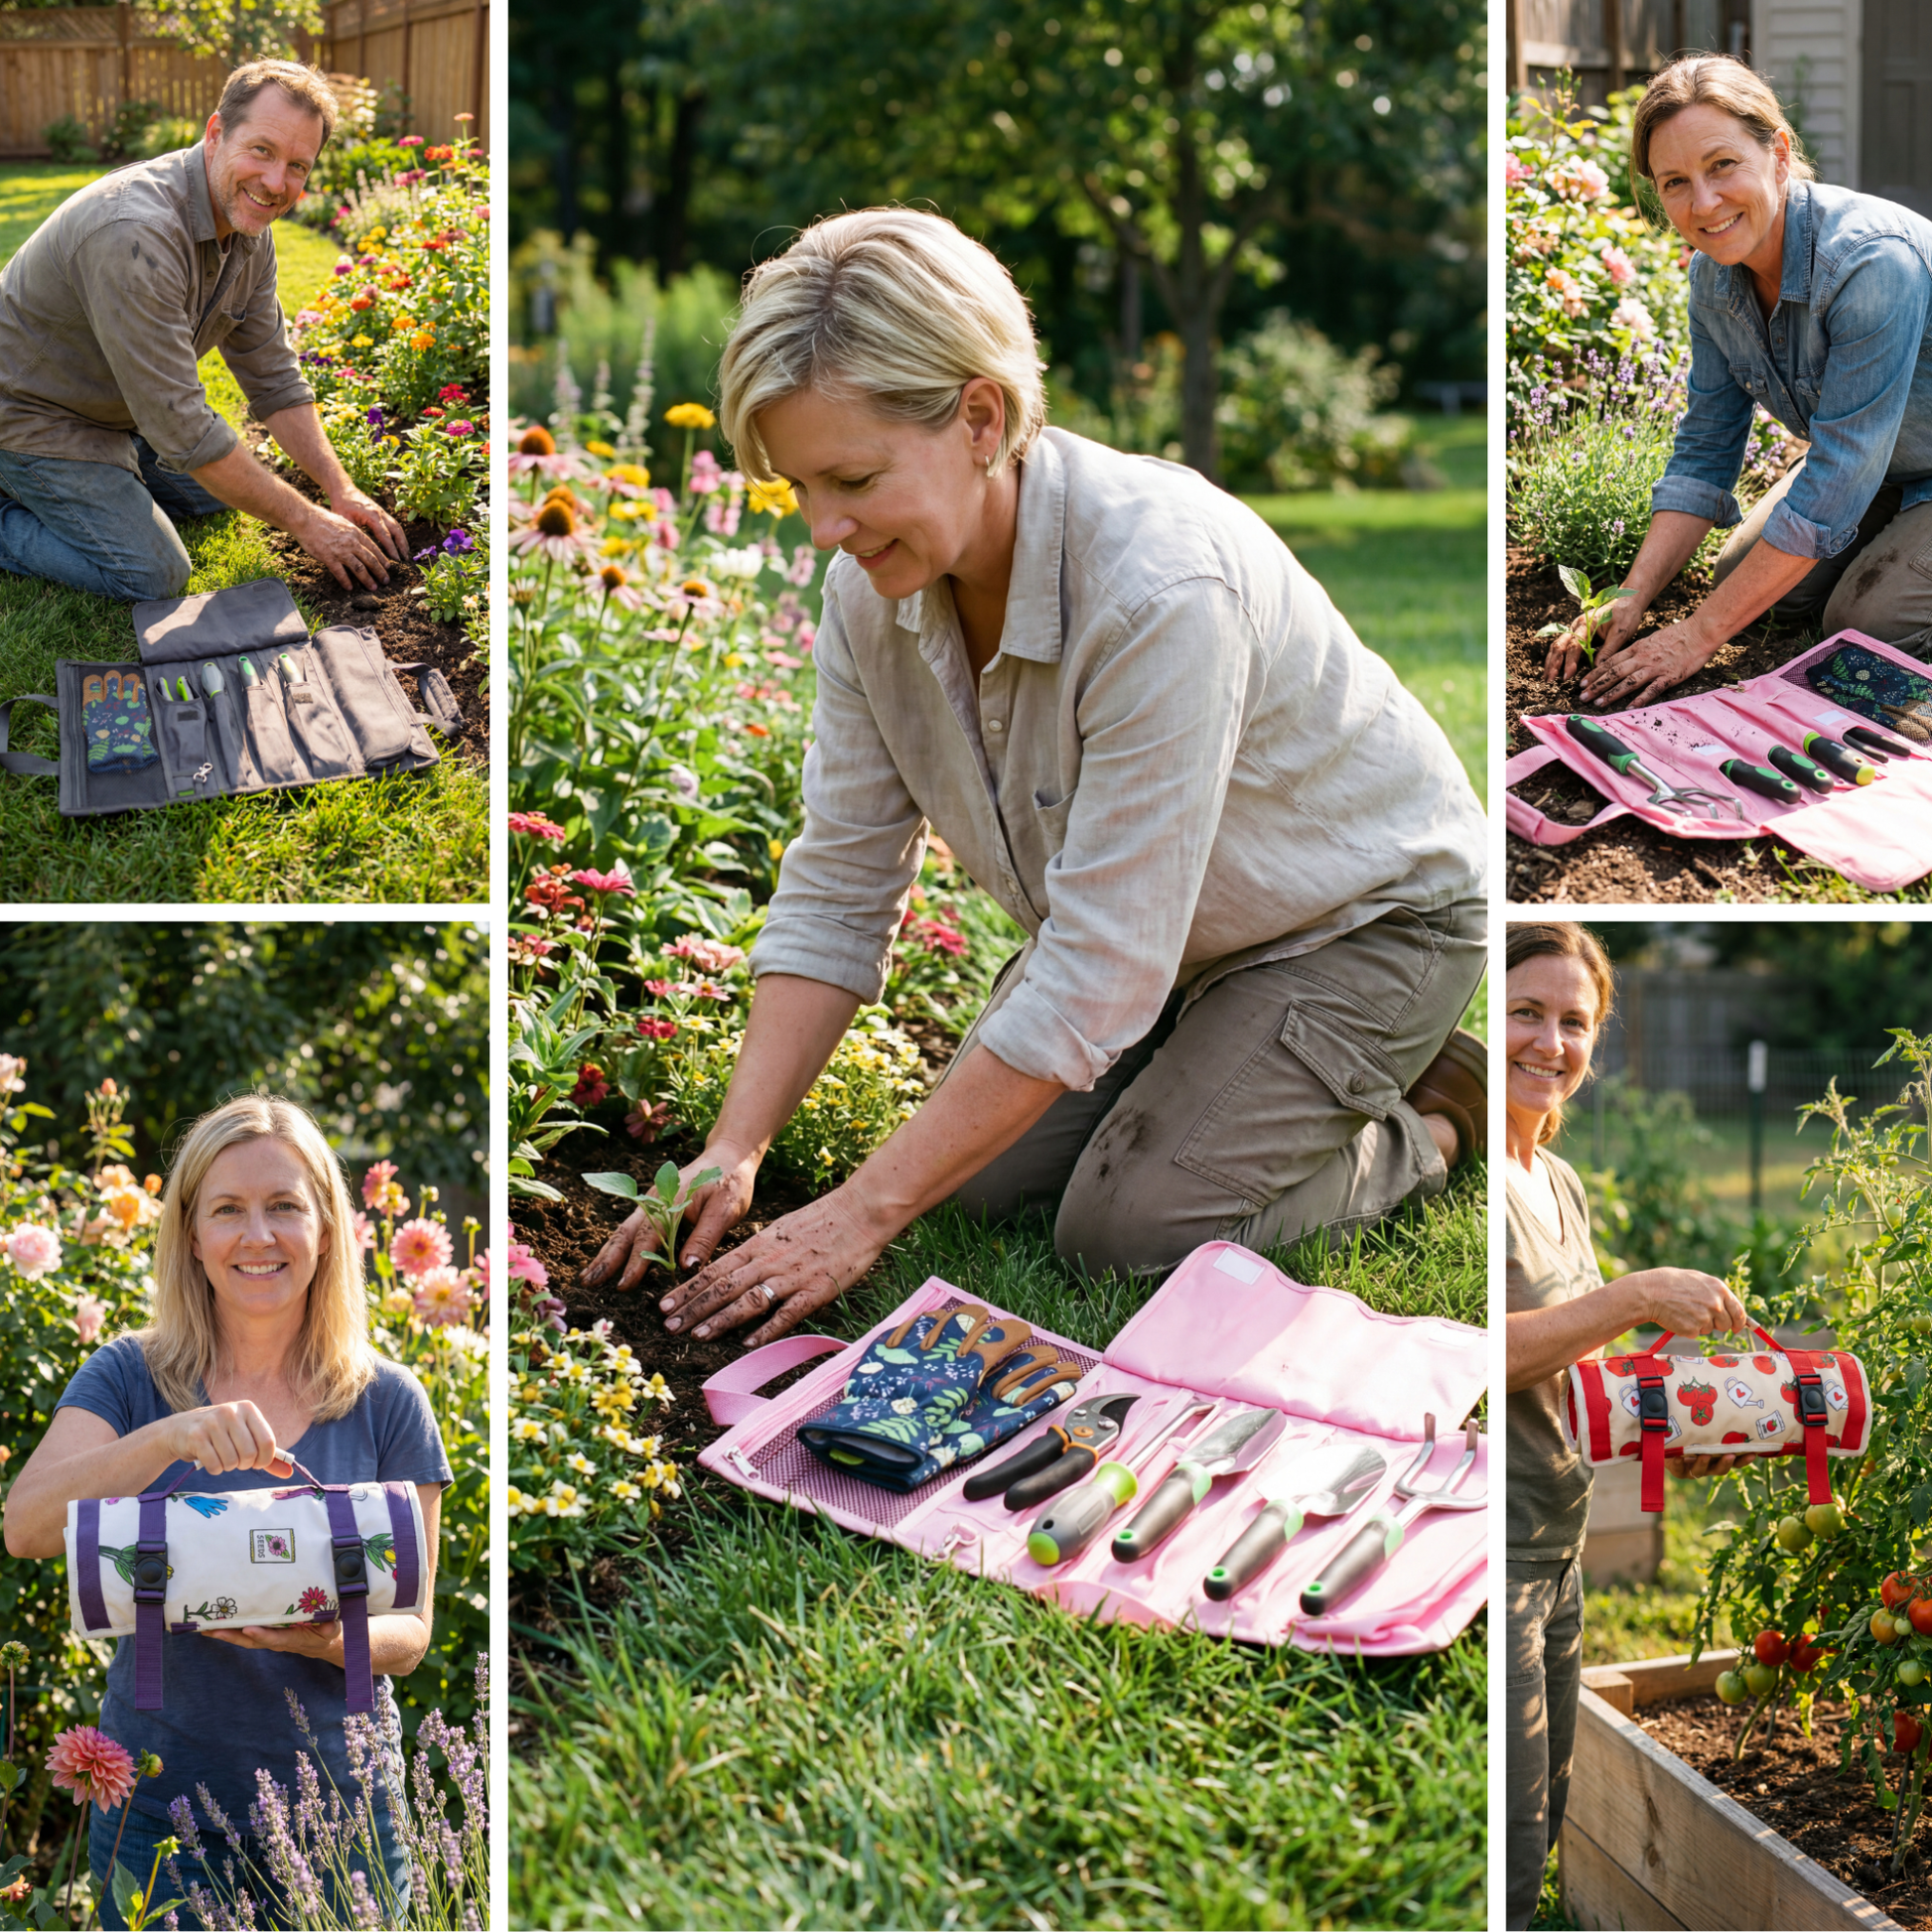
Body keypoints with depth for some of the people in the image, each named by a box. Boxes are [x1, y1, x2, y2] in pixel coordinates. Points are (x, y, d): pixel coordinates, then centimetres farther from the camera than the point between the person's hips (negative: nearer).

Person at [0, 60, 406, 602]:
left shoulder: (248, 228, -8)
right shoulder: (136, 234, -37)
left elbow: (273, 379, 5)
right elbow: (183, 430, -34)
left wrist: (341, 490, -5)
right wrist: (304, 521, -25)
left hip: (118, 411, 9)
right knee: (152, 574, -15)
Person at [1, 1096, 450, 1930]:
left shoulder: (386, 1403, 1)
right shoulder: (129, 1379, 0)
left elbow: (410, 1629, 1)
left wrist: (331, 1638, -21)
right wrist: (168, 1438, -31)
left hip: (339, 1804, 1)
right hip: (158, 1797, 0)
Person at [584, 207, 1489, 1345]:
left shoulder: (1161, 587, -40)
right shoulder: (873, 589, -17)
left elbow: (1095, 974, -37)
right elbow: (838, 891, -8)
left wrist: (865, 1214, -34)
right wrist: (735, 1150, -20)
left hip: (1361, 914, -7)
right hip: (1144, 920, 7)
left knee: (1130, 1223, -17)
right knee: (988, 1179, -2)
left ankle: (1430, 1117, 7)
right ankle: (1237, 1046, 21)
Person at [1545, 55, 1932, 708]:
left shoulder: (1872, 261, -37)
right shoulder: (1715, 273, -12)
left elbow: (1835, 484, -35)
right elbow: (1704, 451, -3)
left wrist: (1698, 635, -31)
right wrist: (1630, 598, -15)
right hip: (1876, 468, 7)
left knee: (1864, 620, -22)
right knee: (1742, 576, 2)